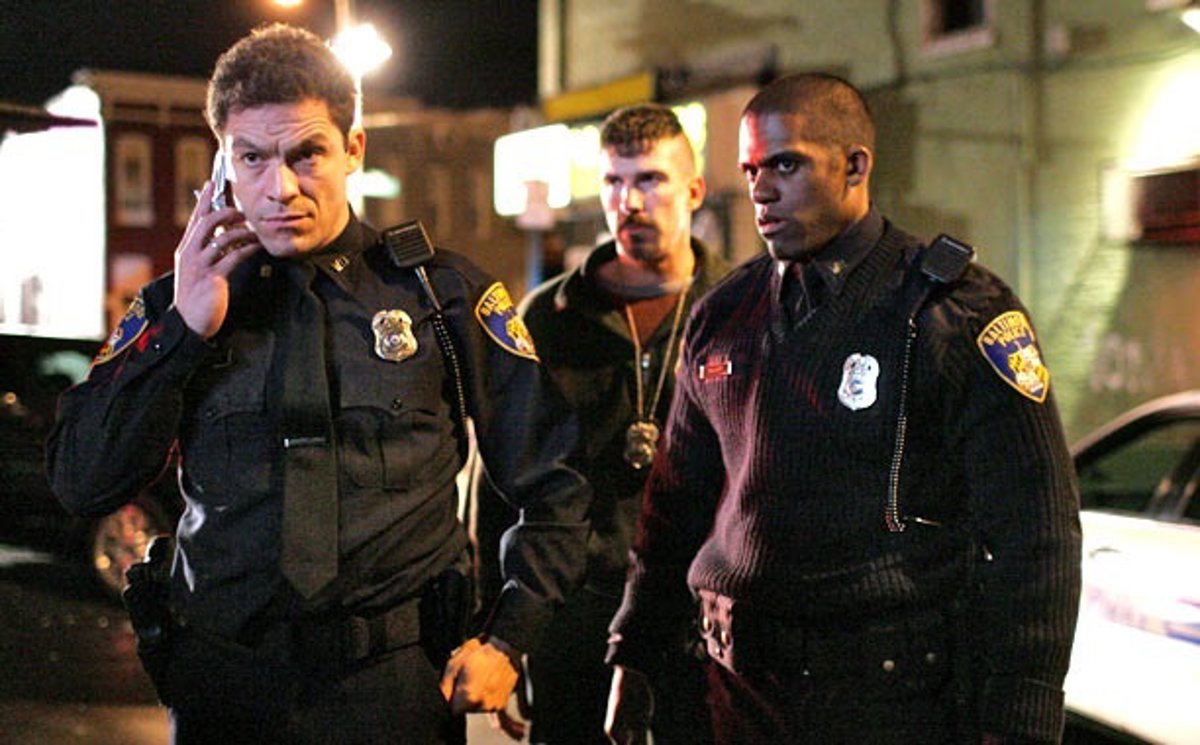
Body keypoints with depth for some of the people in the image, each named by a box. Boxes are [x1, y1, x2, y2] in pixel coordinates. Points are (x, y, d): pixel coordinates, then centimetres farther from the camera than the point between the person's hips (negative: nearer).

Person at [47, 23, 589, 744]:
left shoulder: (446, 294, -1)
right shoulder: (180, 305, 4)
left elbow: (556, 483, 4)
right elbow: (83, 483, -4)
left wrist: (507, 640, -4)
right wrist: (184, 328, -11)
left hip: (396, 685, -1)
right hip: (222, 685, 2)